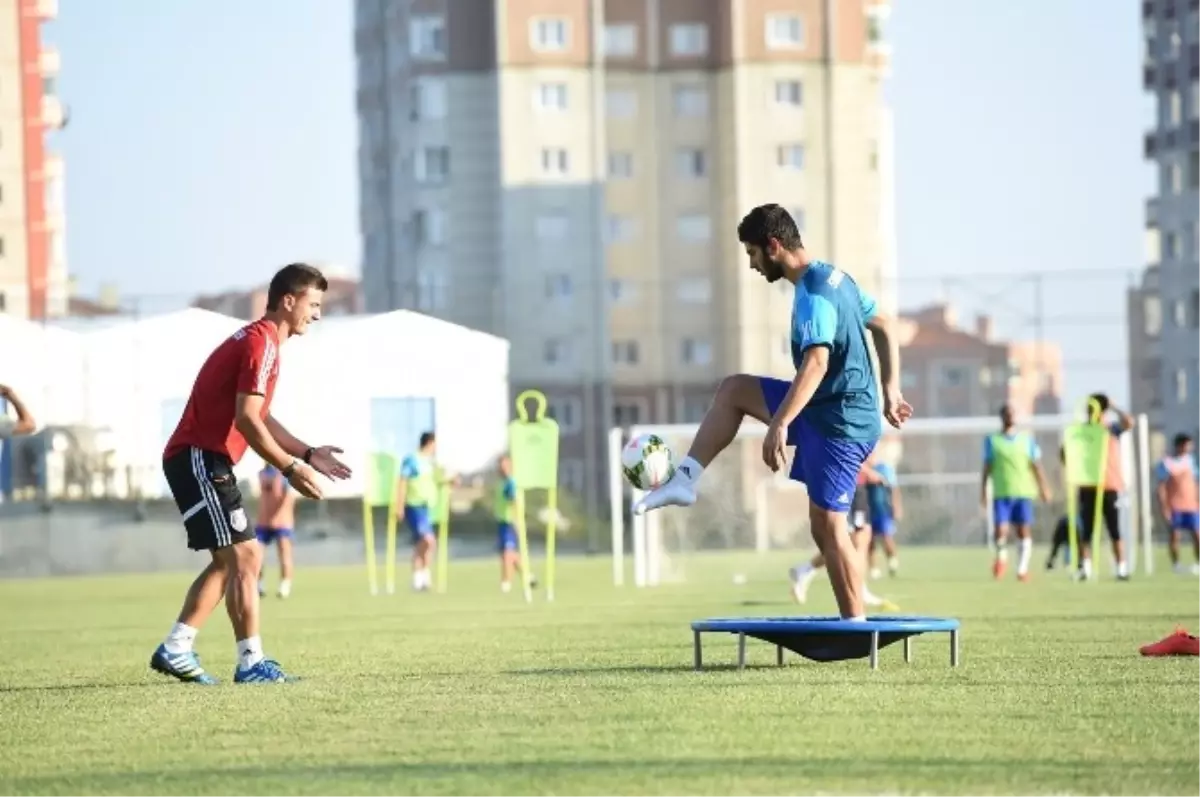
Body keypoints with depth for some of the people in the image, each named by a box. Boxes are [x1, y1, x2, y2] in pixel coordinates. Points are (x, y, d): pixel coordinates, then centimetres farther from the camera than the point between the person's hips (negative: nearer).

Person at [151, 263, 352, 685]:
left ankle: (175, 649, 15)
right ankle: (251, 662, -12)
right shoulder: (262, 343, -14)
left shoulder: (260, 341, 19)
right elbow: (246, 419, -22)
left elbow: (260, 418, 23)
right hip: (200, 459, -11)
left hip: (199, 460, 11)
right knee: (244, 556, -11)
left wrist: (307, 453, 14)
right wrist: (291, 469, -19)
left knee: (230, 560, 15)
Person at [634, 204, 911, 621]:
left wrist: (779, 425, -41)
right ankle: (684, 481, 11)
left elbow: (816, 362, -35)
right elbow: (885, 327, 20)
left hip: (838, 422, -10)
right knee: (734, 390, 15)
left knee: (828, 527, -7)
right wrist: (889, 392, 21)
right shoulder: (834, 277, 10)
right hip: (827, 408, 10)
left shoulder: (813, 294, -21)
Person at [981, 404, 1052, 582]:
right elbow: (987, 467, 9)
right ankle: (1001, 557, 20)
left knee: (1024, 530, -6)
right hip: (1001, 493, -1)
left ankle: (1023, 568, 3)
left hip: (1023, 493, 1)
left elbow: (1036, 465, 8)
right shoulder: (992, 440, 7)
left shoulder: (1027, 439, 9)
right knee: (1001, 530, -9)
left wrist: (1043, 488, 0)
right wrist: (983, 490, 4)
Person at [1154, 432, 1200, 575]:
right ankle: (1176, 564, 5)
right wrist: (1163, 507, -12)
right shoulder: (1166, 463, -5)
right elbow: (1161, 488, -7)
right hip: (1174, 506, -5)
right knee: (1175, 534, -2)